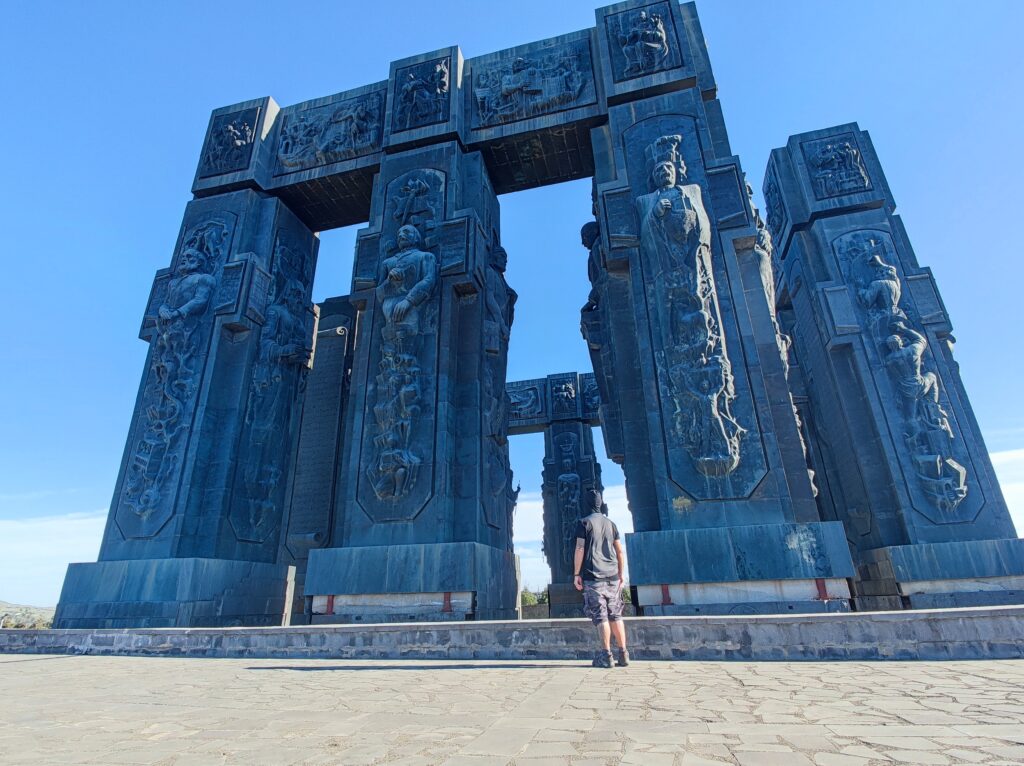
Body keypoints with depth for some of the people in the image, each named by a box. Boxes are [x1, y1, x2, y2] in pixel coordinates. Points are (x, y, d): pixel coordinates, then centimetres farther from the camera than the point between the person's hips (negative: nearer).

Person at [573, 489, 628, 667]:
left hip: (593, 576, -5)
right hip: (612, 576, 5)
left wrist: (576, 574, -5)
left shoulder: (584, 523, -2)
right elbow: (620, 552, 13)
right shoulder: (611, 524, 13)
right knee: (615, 615, 11)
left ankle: (606, 655, -6)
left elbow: (580, 549, -9)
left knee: (600, 615, -4)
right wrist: (621, 574, 20)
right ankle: (623, 654, 11)